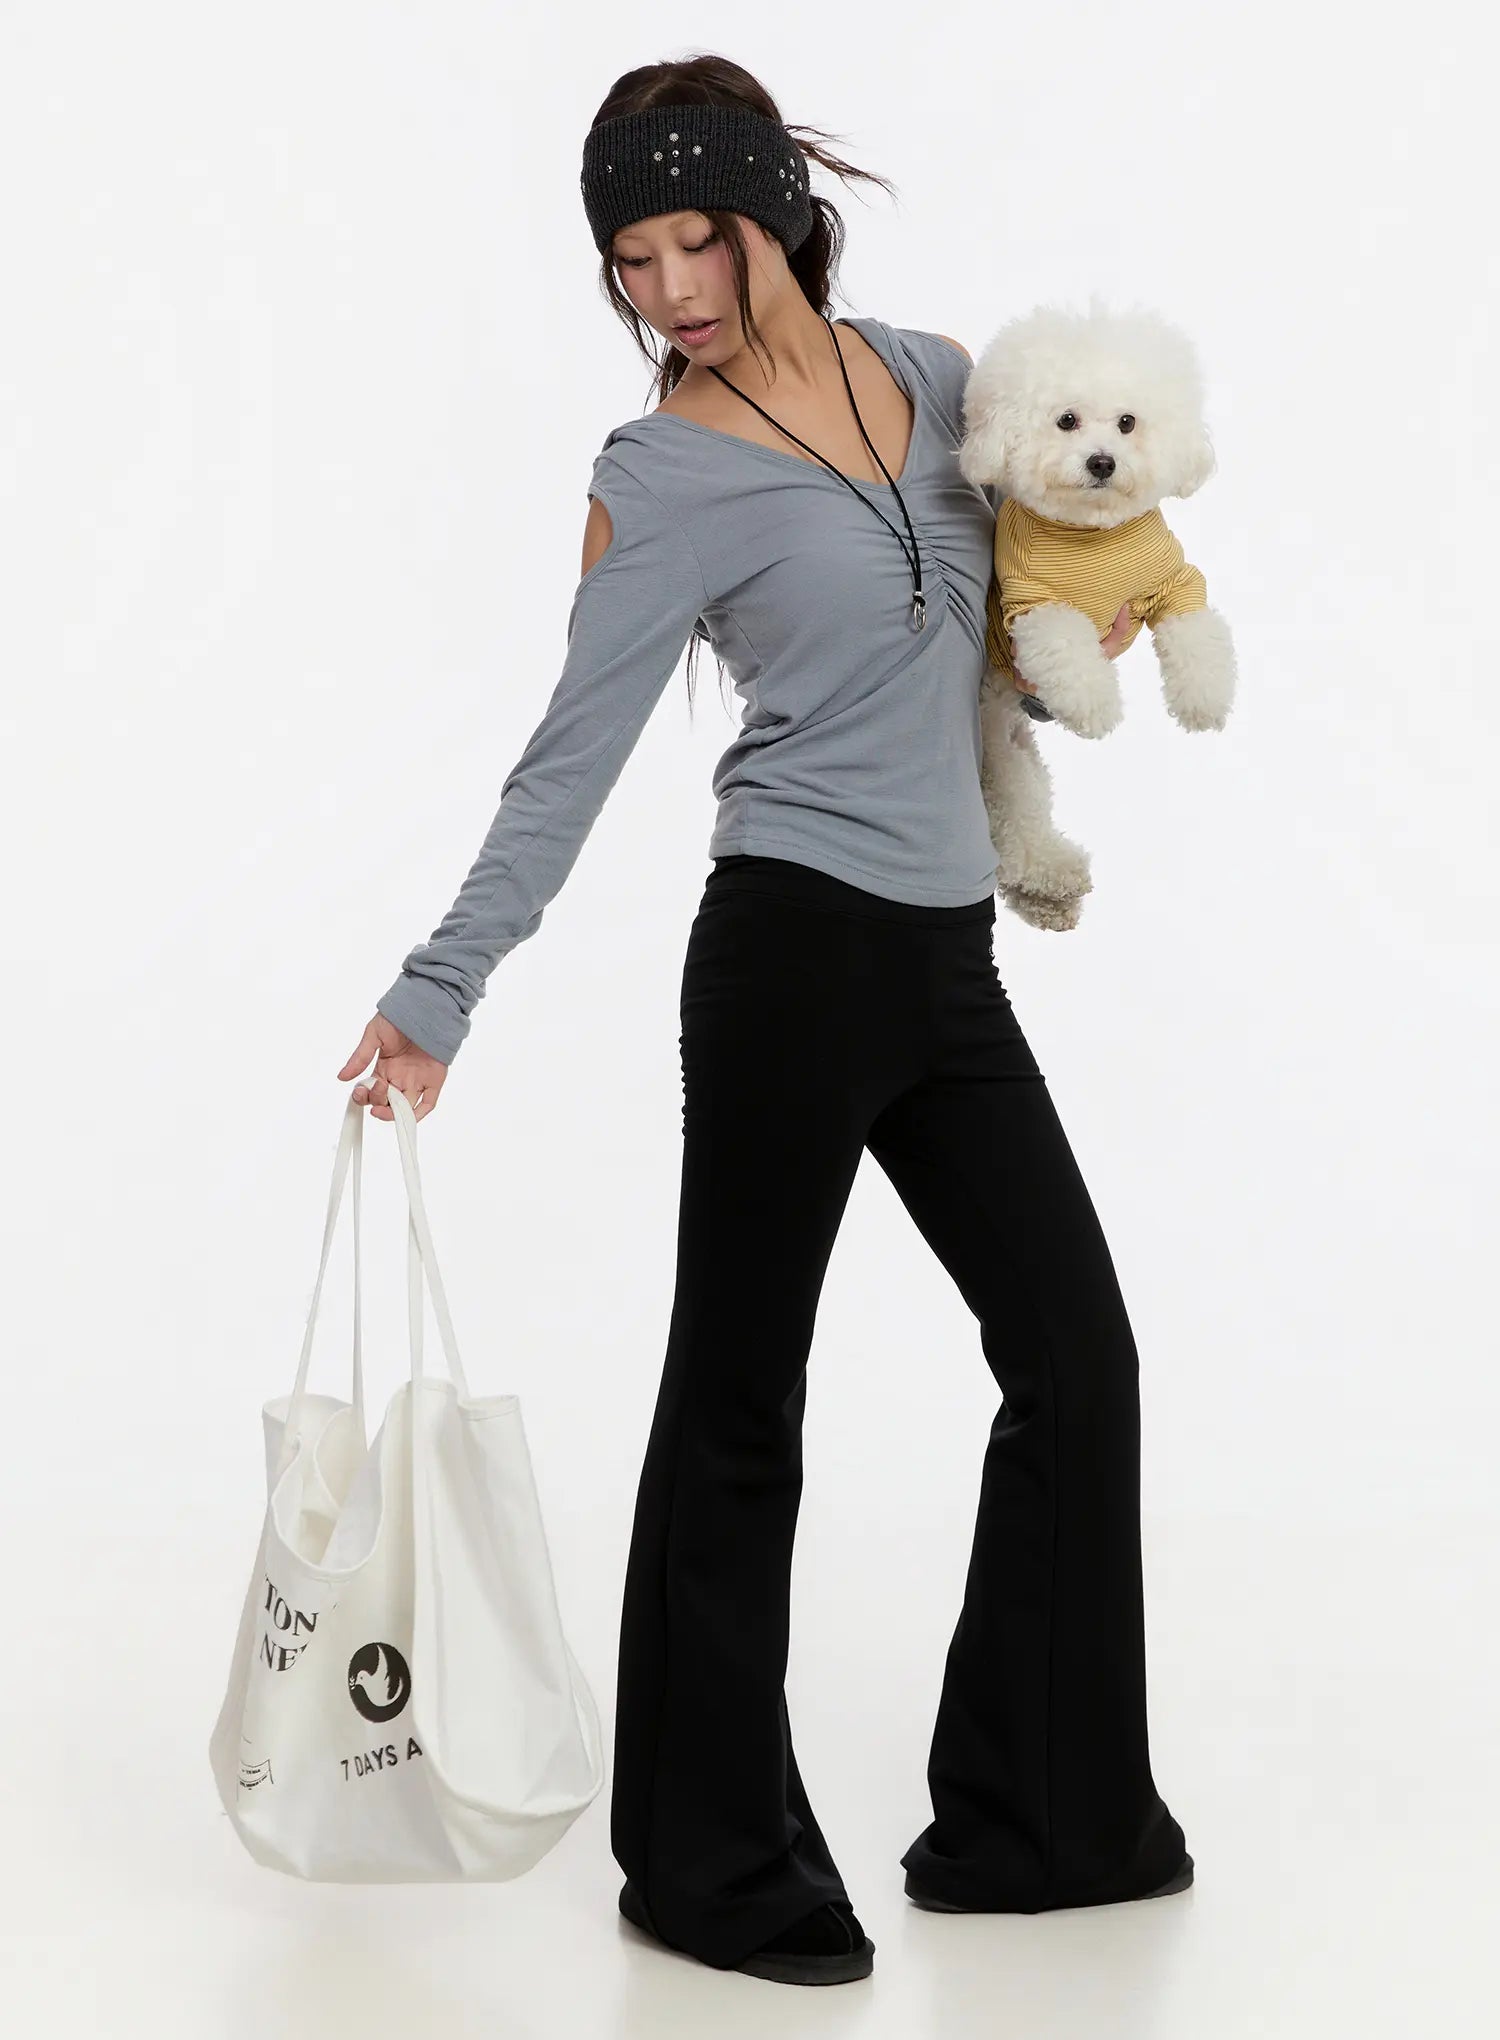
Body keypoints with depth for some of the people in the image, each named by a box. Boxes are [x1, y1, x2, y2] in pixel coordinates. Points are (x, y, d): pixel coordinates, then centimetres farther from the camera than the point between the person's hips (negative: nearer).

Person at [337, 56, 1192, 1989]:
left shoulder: (937, 375, 9)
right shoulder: (662, 476, -6)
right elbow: (572, 758, -7)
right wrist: (435, 993, -13)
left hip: (946, 958, 6)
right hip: (798, 946, -6)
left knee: (1075, 1358, 9)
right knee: (738, 1397, 1)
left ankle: (1037, 1815, 22)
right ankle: (708, 1858, 14)